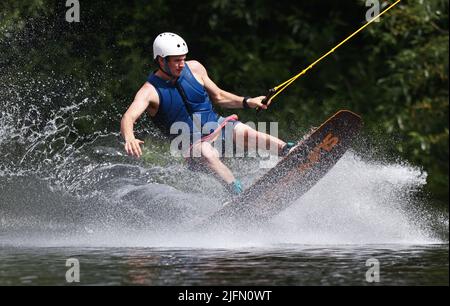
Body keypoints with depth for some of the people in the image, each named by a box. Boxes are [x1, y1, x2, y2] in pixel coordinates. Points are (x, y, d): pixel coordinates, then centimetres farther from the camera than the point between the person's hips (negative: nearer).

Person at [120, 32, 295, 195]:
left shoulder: (194, 68, 2)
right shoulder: (150, 91, -12)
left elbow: (218, 97, 15)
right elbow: (128, 118, -27)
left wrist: (247, 102, 2)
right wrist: (129, 139, -49)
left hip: (217, 125, 3)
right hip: (193, 144, -3)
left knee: (245, 132, -29)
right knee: (206, 153, -38)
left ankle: (287, 150, -43)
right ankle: (237, 192, -49)